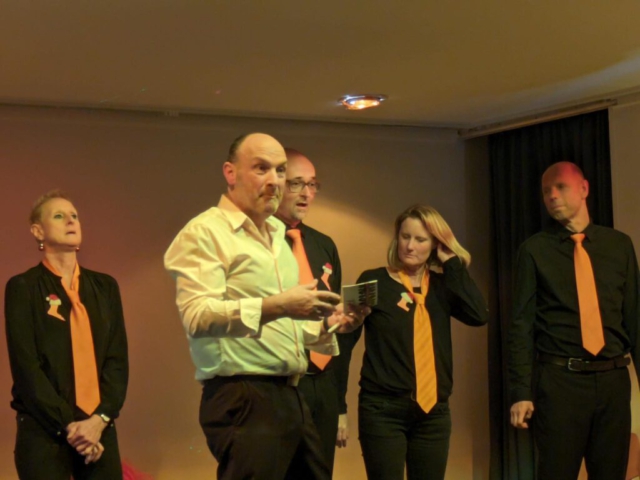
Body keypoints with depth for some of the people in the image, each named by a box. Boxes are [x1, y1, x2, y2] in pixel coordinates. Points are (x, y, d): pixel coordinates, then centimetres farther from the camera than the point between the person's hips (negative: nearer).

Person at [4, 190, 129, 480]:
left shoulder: (104, 287, 11)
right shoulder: (23, 287, -1)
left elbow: (118, 358, 5)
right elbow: (26, 366, -7)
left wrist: (100, 418, -8)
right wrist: (68, 424, -13)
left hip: (100, 428, 3)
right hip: (44, 431, -3)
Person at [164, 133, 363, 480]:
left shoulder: (278, 238, 21)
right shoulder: (205, 232, -7)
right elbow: (197, 316, -21)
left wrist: (326, 326, 9)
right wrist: (275, 306, -29)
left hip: (289, 397, 8)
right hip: (241, 400, -8)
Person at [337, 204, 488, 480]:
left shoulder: (442, 287, 9)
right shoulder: (374, 281, -2)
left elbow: (478, 315, -8)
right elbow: (347, 340, -4)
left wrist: (452, 262, -4)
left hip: (433, 411, 4)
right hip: (383, 409, -4)